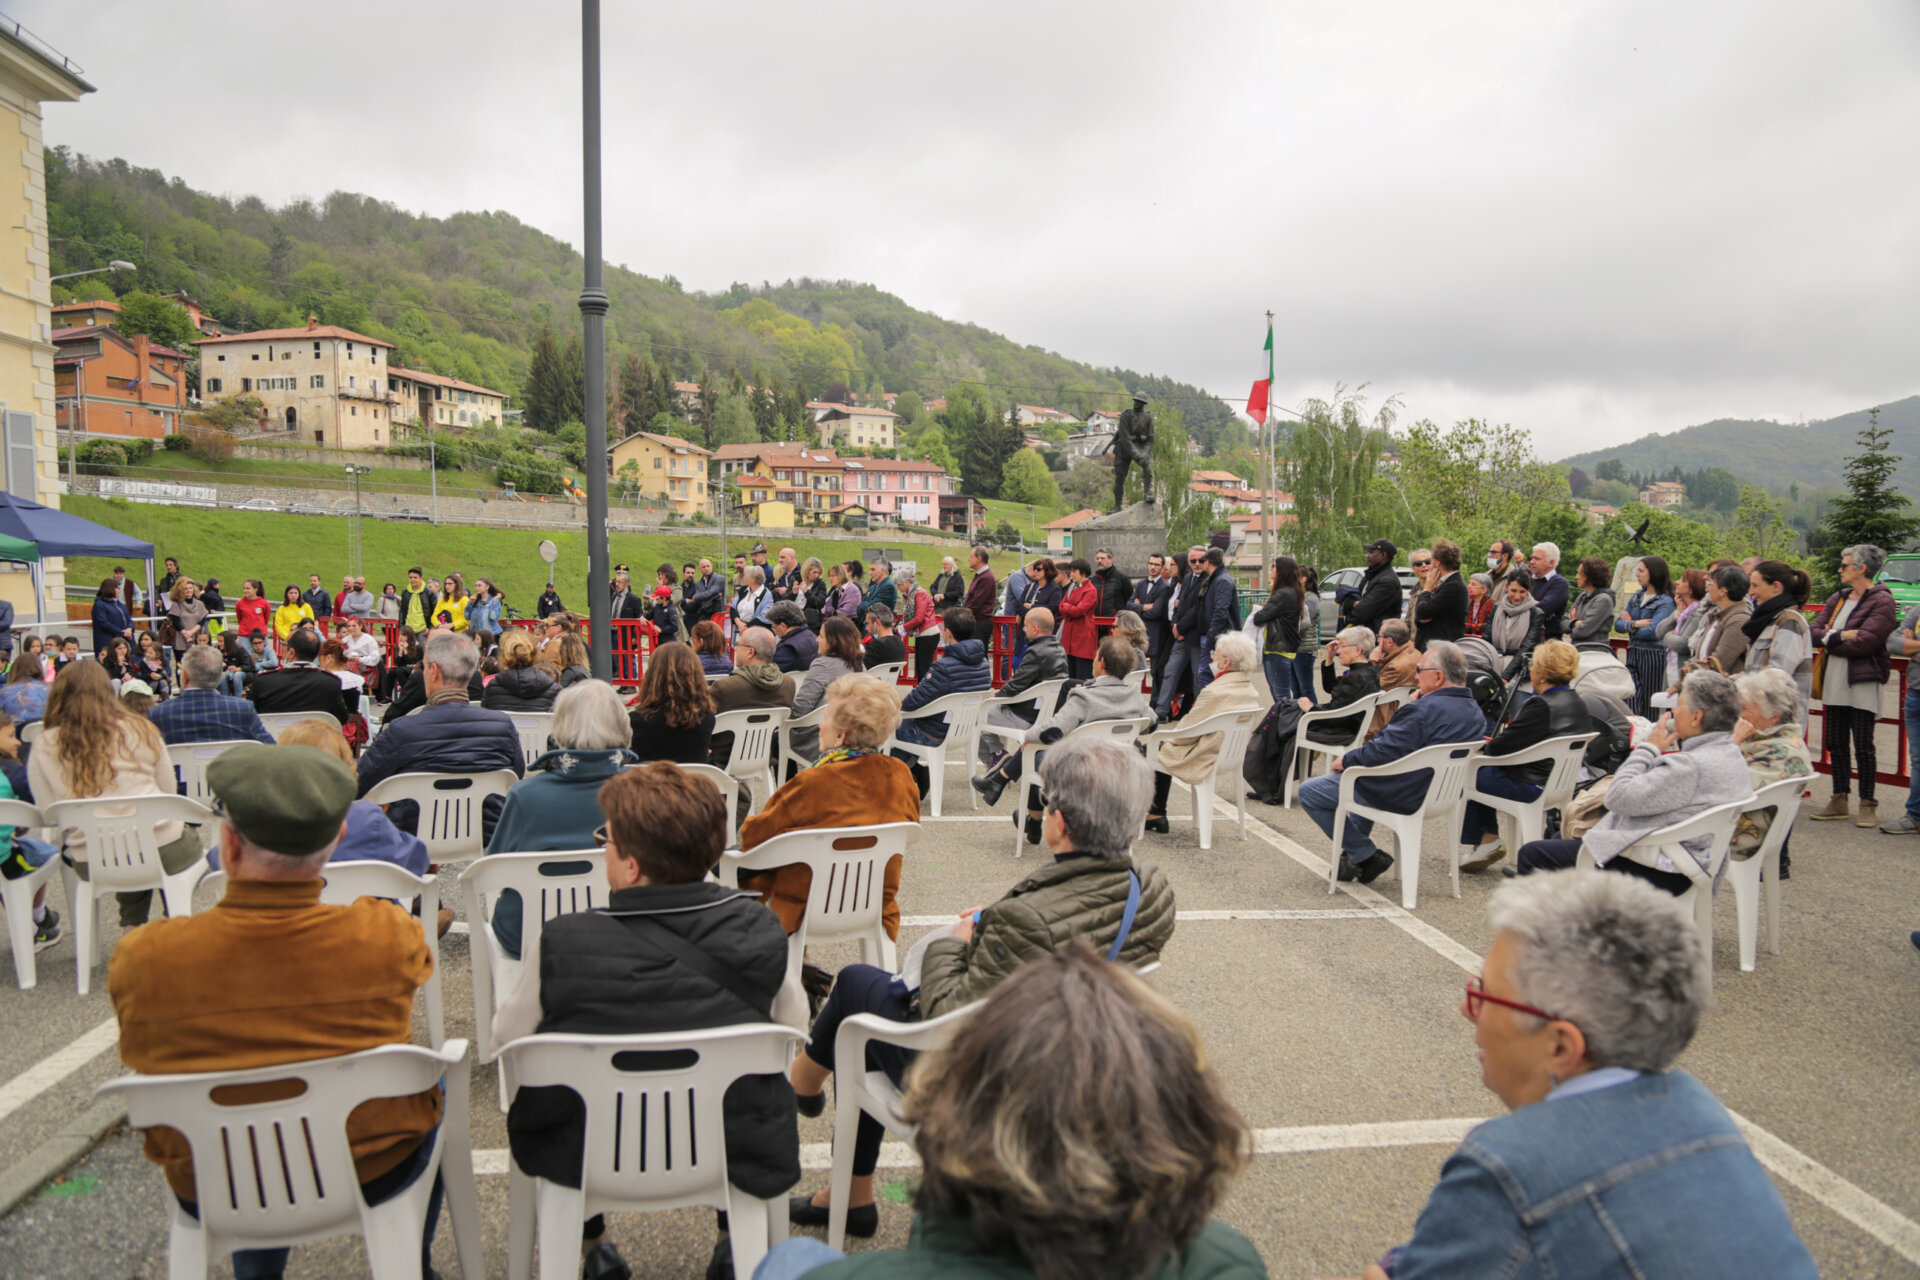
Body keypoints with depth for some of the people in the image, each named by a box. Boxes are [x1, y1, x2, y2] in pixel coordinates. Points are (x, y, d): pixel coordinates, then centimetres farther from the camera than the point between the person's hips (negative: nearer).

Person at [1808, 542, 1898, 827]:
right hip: (1834, 683, 7)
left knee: (1863, 746, -1)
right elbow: (1814, 632, 4)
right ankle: (1839, 801, 20)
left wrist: (1829, 640, -6)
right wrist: (1841, 636, -13)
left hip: (1863, 683, -7)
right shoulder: (1837, 599, 14)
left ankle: (1868, 804, 9)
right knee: (1835, 744, 11)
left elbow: (1864, 643, -19)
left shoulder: (1882, 602, -8)